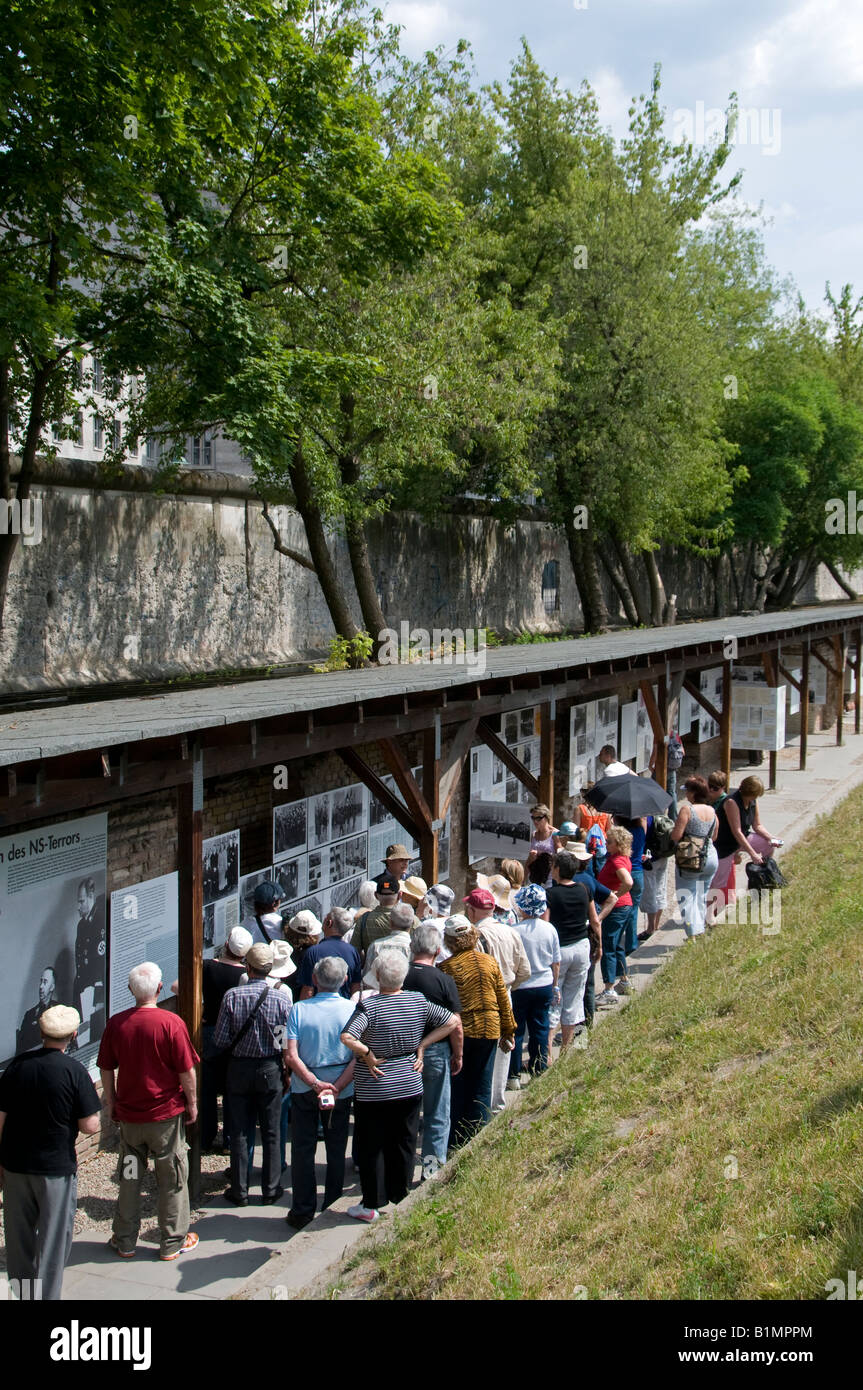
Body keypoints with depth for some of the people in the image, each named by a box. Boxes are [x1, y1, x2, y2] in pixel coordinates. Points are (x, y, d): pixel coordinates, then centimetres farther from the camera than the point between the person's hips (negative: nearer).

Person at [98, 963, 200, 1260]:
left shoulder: (115, 1023, -6)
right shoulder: (171, 1023, -16)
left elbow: (106, 1068, 3)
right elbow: (186, 1070, -12)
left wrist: (111, 1102, 16)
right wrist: (192, 1103, 2)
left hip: (129, 1114, 3)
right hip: (167, 1113, -3)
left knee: (129, 1178, 17)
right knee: (172, 1179, 11)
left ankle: (125, 1241, 26)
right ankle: (172, 1243, 19)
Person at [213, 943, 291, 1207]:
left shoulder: (232, 996, -13)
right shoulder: (281, 998, -12)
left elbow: (221, 1040, -10)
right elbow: (287, 1043, -9)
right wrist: (286, 1071, 6)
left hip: (238, 1068, 0)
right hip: (270, 1069, 0)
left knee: (239, 1133, 10)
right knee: (271, 1133, 11)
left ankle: (239, 1191, 16)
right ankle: (270, 1190, 19)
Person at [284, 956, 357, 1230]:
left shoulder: (299, 1009, -7)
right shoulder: (353, 1010, -8)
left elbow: (292, 1057, -14)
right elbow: (358, 1058, -14)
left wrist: (315, 1084, -16)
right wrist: (335, 1088, -17)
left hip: (303, 1089, 0)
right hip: (341, 1091, 0)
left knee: (302, 1151, 11)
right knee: (336, 1151, 14)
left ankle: (302, 1213, 17)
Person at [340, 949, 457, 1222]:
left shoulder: (370, 1006, -19)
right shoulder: (419, 1001, -5)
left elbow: (346, 1036, -32)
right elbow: (452, 1022, 2)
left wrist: (367, 1054, -17)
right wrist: (421, 1045, 1)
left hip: (373, 1091, -4)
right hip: (410, 1086, 4)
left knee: (371, 1147, 9)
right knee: (404, 1144, 15)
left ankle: (371, 1205, 16)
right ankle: (400, 1198, 24)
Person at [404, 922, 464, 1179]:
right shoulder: (443, 981, -14)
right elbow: (456, 1026, -10)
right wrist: (458, 1056, 4)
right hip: (435, 1052, -2)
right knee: (437, 1115, 11)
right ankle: (432, 1166, 11)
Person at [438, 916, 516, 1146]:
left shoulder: (446, 968, -11)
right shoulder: (489, 962, 1)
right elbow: (503, 999, 6)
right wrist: (508, 1032, 15)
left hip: (461, 1032, -3)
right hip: (489, 1030, 3)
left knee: (457, 1091, 9)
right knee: (482, 1089, 11)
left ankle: (457, 1142, 15)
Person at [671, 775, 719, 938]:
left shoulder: (687, 809, -14)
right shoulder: (712, 811, 6)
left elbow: (676, 835, -17)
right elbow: (714, 836, 15)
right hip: (711, 857, 6)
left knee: (687, 896, 1)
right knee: (702, 896, 18)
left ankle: (694, 933, -8)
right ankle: (701, 930, 22)